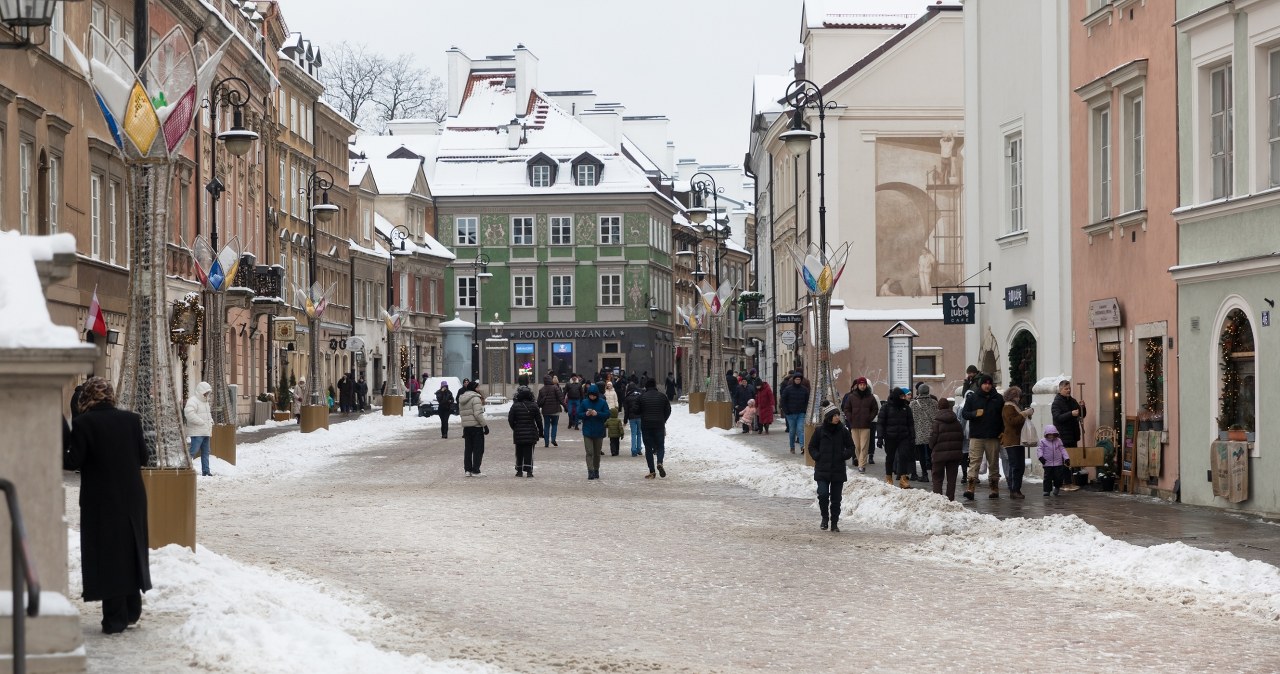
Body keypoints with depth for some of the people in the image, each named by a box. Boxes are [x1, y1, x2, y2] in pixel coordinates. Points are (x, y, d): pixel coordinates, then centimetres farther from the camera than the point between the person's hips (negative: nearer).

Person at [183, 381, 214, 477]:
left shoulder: (205, 401, 20)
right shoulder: (193, 401, -12)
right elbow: (189, 414, -27)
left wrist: (210, 421, 13)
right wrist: (201, 422, -23)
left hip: (206, 432, 10)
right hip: (197, 432, -10)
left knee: (205, 452, 11)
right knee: (193, 451, -14)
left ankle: (205, 471, 16)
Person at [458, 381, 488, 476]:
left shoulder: (461, 400, 13)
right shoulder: (475, 398, -12)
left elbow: (461, 413, 15)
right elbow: (478, 414, -18)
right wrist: (485, 425, -14)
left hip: (466, 426, 7)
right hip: (476, 426, -7)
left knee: (468, 449, 12)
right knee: (478, 449, -1)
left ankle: (467, 469, 13)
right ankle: (475, 470, -4)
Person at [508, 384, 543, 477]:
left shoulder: (515, 406, -5)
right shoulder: (534, 406, -3)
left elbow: (510, 420, -2)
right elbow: (539, 420, 0)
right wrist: (540, 431, 11)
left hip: (518, 434, 0)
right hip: (531, 433, 0)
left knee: (519, 453, 10)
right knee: (529, 452, 2)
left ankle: (519, 471, 14)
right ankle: (528, 470, -6)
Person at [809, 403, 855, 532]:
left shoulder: (843, 432, 1)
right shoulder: (819, 431, -1)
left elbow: (850, 447, 11)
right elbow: (812, 447, 9)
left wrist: (844, 456, -4)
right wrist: (818, 457, -5)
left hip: (838, 470, 1)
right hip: (822, 470, -1)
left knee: (836, 498, 5)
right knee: (823, 494, -14)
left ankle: (834, 523, 16)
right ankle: (825, 517, 10)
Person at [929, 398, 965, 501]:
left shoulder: (937, 422, -11)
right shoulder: (956, 422, 5)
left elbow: (933, 438, -12)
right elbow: (961, 437, 9)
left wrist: (932, 447, 8)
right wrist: (959, 450, 19)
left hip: (940, 454, -4)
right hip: (955, 453, 4)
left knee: (937, 478, 4)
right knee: (951, 477, 9)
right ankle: (950, 498, 6)